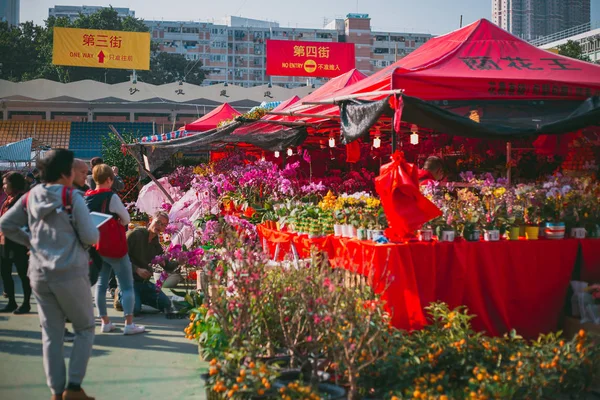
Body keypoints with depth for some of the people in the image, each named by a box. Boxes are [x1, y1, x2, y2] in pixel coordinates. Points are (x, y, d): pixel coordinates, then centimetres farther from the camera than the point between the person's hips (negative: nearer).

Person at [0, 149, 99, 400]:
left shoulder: (31, 197, 6)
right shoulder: (72, 196, -10)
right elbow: (90, 237, -11)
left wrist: (30, 241, 15)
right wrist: (81, 238, 10)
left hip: (39, 275, 5)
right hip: (71, 274, -5)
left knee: (51, 334, 12)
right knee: (85, 328, 11)